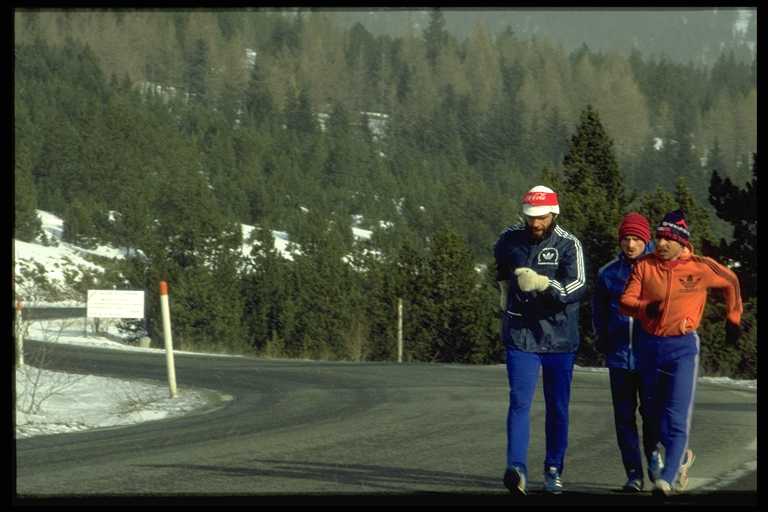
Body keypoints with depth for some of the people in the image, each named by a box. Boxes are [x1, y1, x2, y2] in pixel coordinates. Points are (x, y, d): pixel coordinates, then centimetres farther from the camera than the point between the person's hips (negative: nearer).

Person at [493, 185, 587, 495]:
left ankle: (553, 470, 22)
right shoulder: (510, 239, 1)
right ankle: (516, 468, -23)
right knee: (520, 401, -14)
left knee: (557, 407, 9)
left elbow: (577, 287, -22)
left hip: (559, 337, -1)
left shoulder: (568, 245, -9)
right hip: (520, 333, 1)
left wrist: (542, 283, -35)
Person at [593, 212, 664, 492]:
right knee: (624, 415, 2)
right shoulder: (608, 273, 5)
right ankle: (634, 474, 10)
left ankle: (653, 451, 21)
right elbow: (599, 311, 19)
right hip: (619, 355, 2)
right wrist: (604, 340, 13)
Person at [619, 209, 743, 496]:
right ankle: (682, 456, 41)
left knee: (676, 418, -13)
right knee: (655, 414, 17)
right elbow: (625, 302, -4)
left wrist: (733, 318, 19)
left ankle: (667, 478, -16)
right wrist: (645, 307, -23)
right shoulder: (645, 266, 0)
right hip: (649, 346, 4)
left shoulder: (701, 268, -5)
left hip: (682, 347, -4)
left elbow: (731, 282, 14)